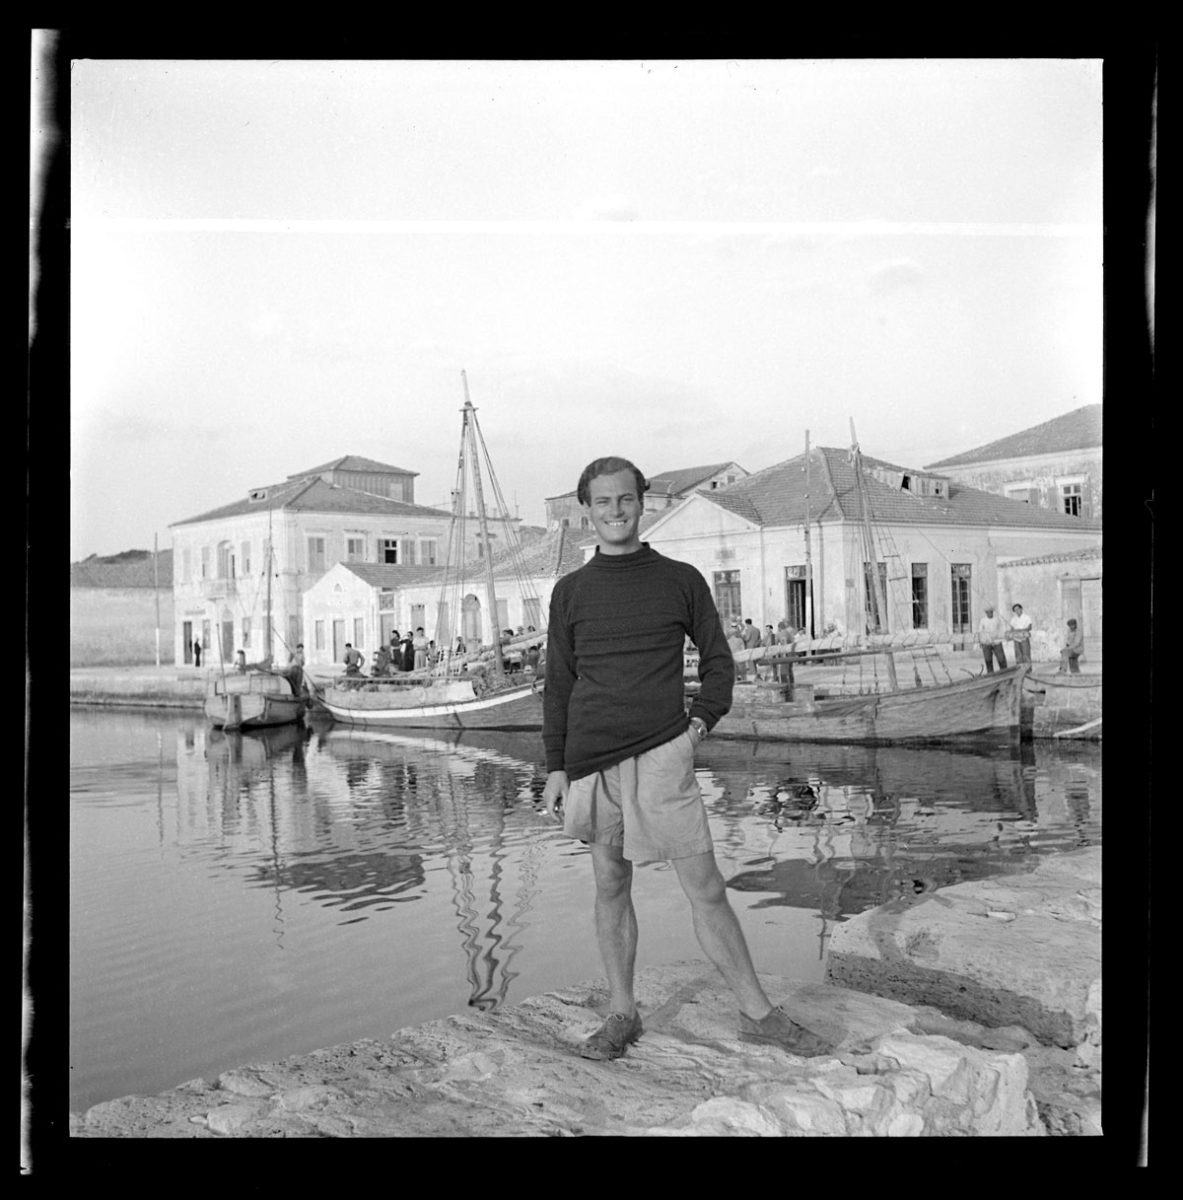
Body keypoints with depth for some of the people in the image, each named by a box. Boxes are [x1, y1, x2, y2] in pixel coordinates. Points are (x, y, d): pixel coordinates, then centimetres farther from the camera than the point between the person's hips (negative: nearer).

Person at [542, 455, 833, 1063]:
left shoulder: (681, 580, 7)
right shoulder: (570, 591, 8)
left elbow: (718, 659, 14)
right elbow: (557, 684, 11)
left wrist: (700, 720, -1)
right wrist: (555, 768, 6)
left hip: (662, 754, -1)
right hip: (591, 759, 2)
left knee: (706, 888, -1)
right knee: (610, 886, 10)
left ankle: (758, 1012, 11)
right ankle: (621, 1014, 24)